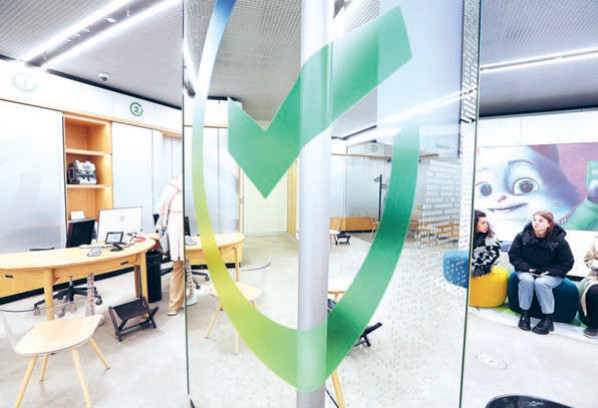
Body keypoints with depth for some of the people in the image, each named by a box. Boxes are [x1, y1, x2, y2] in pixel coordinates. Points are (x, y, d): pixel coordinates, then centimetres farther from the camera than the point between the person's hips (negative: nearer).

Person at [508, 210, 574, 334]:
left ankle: (548, 319, -17)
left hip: (551, 274, -1)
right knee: (526, 280, -32)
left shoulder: (559, 241, -7)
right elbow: (513, 255, 1)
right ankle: (524, 314, -18)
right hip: (527, 271, 1)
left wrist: (548, 271, -16)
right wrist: (527, 268, -13)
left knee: (541, 283, -33)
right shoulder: (522, 236, -4)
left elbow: (567, 263, -2)